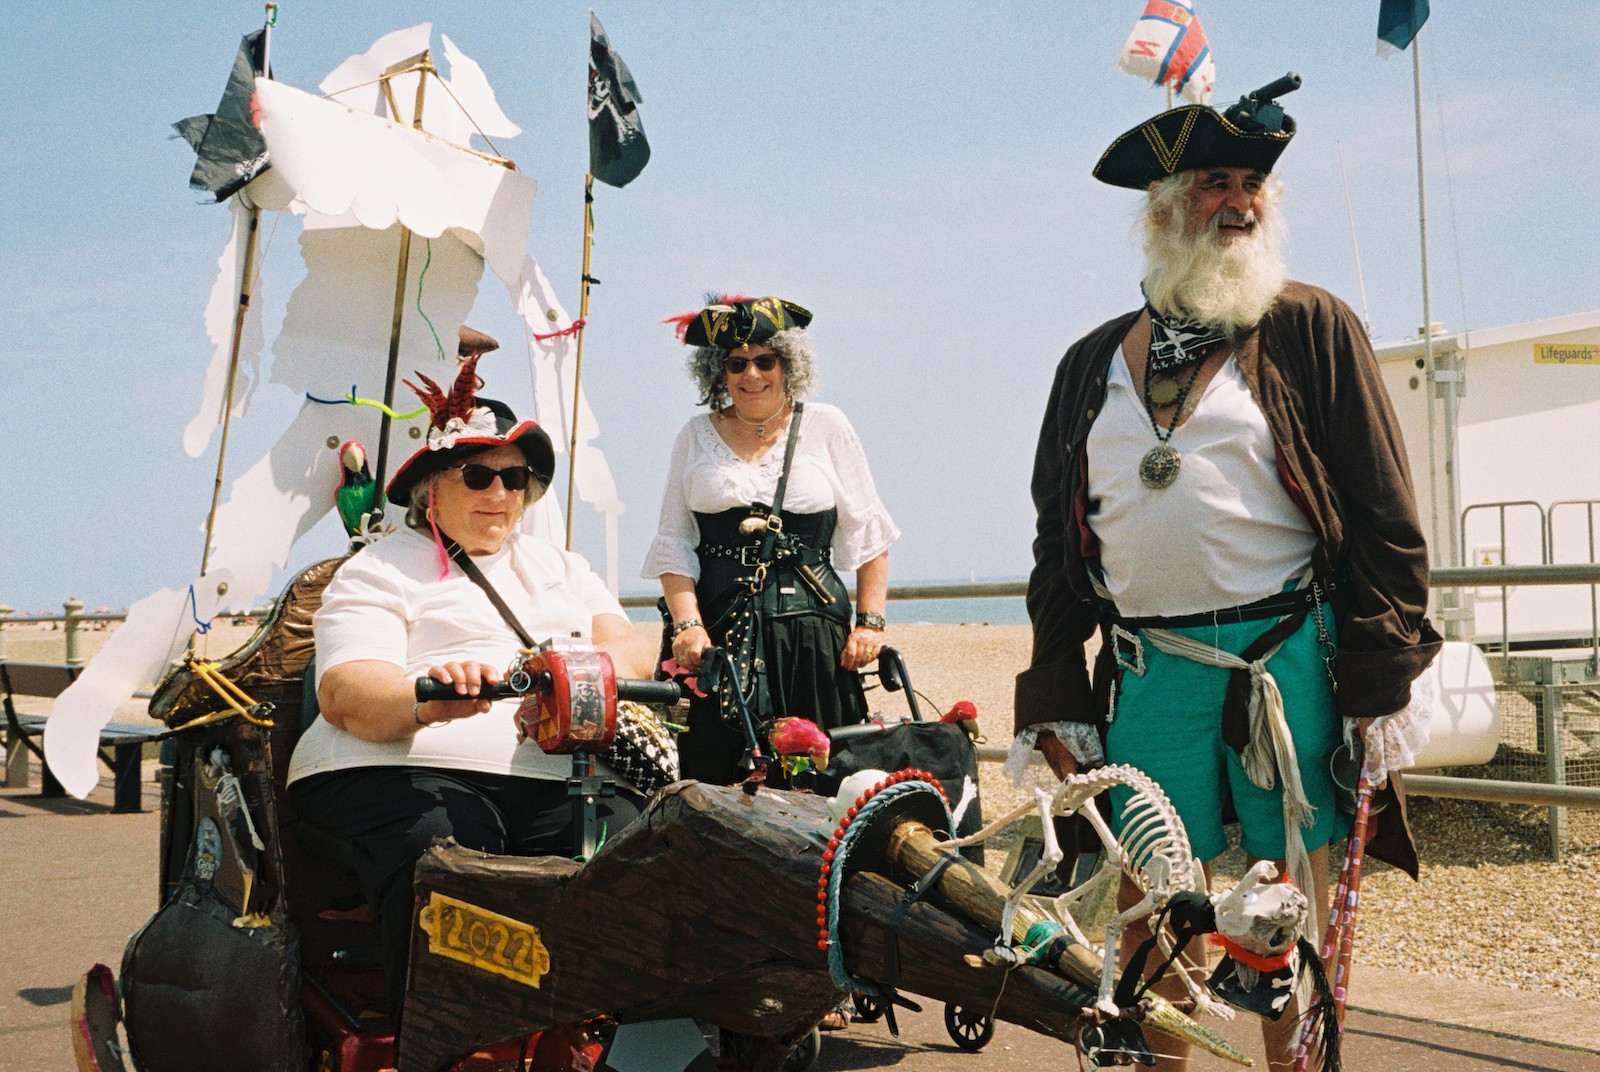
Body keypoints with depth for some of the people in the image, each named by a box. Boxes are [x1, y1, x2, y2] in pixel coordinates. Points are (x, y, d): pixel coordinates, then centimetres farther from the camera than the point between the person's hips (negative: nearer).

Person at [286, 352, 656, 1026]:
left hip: (560, 777, 4)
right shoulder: (380, 570, 15)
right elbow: (343, 692, -2)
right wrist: (425, 700, -26)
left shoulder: (559, 567, 31)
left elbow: (634, 650, 17)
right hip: (406, 771, -3)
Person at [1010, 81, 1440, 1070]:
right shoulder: (1093, 364, 13)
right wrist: (1057, 702, 9)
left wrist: (1382, 686, -6)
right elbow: (1059, 544, 15)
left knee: (1295, 915, 3)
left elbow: (1386, 518, 1)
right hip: (1147, 678, 3)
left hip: (1289, 661, -2)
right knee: (1147, 920, 5)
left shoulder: (1312, 330, 4)